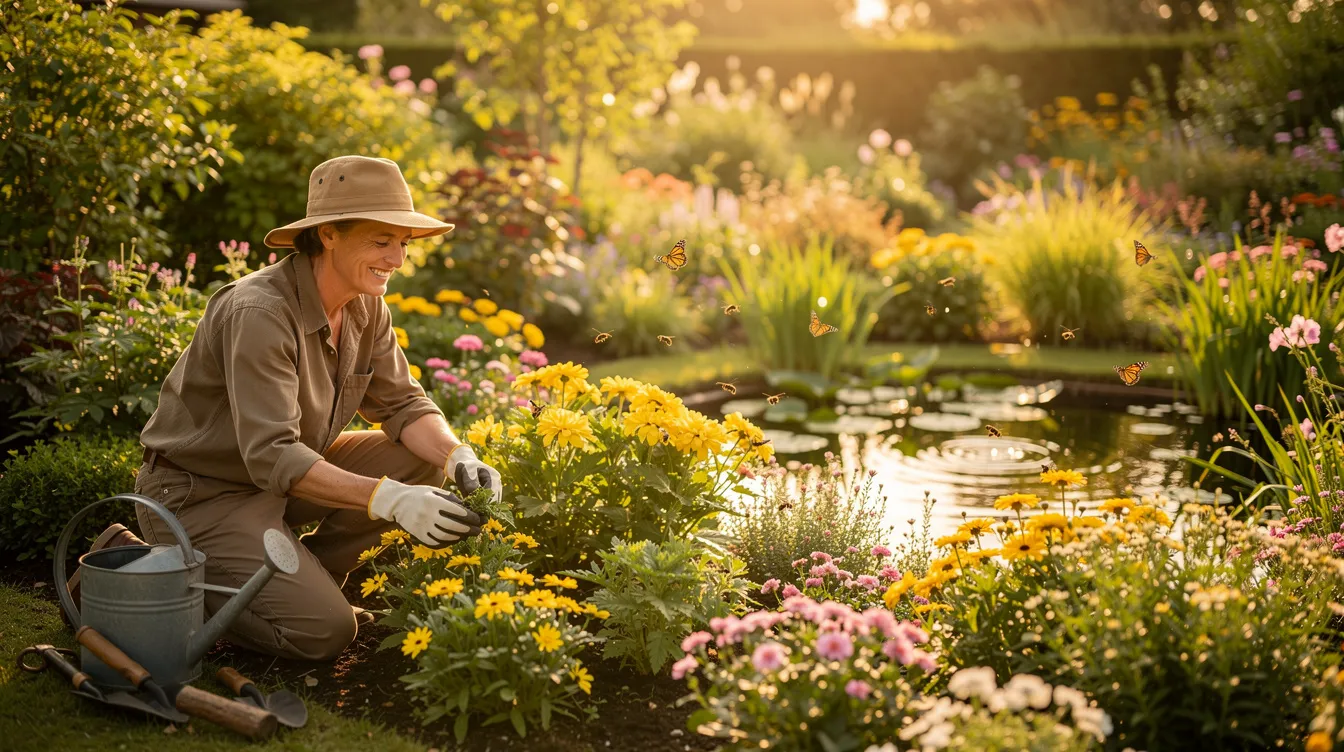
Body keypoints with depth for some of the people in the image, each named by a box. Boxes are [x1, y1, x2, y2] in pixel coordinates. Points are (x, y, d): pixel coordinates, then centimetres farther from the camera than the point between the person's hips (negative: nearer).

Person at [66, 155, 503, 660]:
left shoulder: (367, 307, -2)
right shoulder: (259, 313, -28)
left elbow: (401, 404, 2)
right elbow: (272, 457, -34)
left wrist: (459, 458, -19)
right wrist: (389, 499, -42)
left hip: (284, 476, 8)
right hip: (198, 491, -8)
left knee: (425, 460, -6)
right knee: (325, 632, -19)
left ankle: (301, 576, 5)